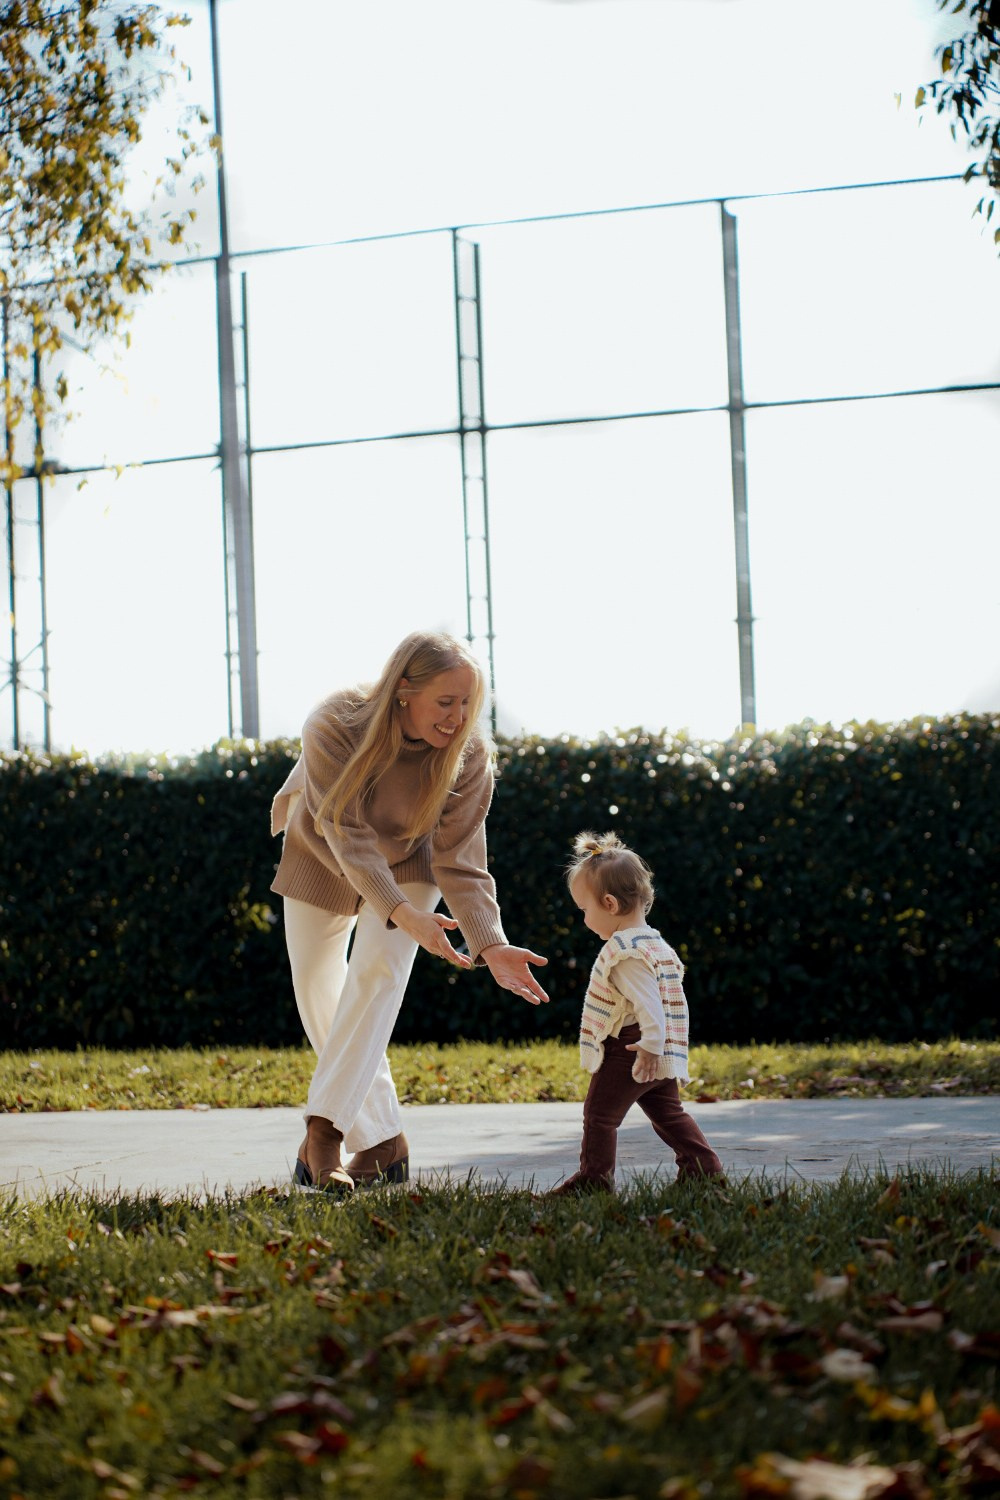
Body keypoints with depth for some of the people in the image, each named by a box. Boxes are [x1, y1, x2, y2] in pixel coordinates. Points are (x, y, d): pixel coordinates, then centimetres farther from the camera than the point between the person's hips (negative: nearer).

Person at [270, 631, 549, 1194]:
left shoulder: (469, 755, -29)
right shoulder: (334, 729, -36)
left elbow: (460, 862, -29)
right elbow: (348, 836, -40)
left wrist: (491, 945, -44)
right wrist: (402, 913, -54)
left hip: (407, 863, 0)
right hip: (322, 858, 0)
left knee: (378, 971, -22)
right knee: (318, 995, 1)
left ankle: (325, 1131, -23)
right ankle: (383, 1141, 11)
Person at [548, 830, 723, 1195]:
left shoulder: (624, 952, -20)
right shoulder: (654, 942, 12)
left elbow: (647, 1000, -28)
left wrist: (651, 1045, -29)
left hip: (628, 1051, -10)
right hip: (662, 1058, 10)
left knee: (600, 1112, 1)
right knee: (667, 1111, 14)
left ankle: (595, 1175, 6)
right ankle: (702, 1164, 10)